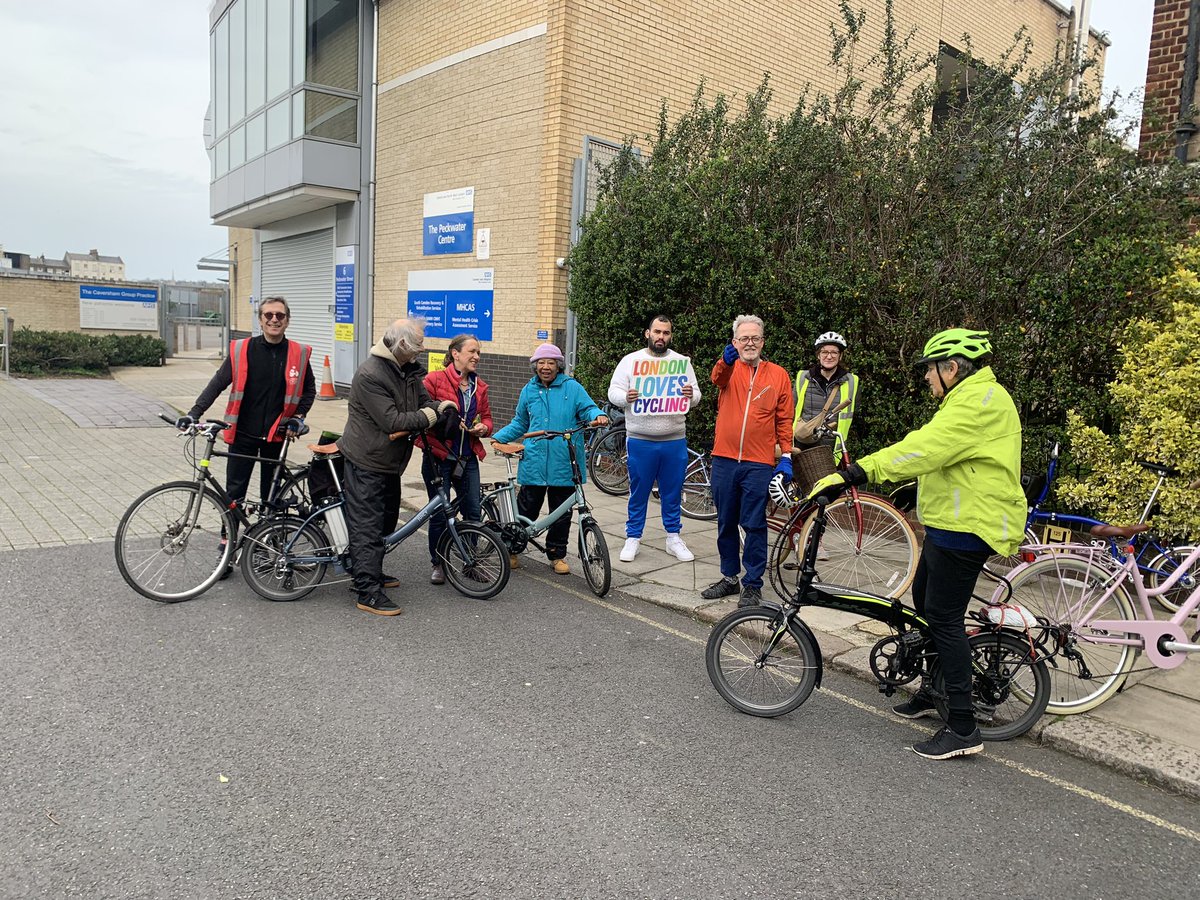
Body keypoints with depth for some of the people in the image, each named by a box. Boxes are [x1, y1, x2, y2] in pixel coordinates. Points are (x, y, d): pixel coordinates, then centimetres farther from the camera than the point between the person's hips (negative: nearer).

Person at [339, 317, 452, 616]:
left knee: (386, 522, 21)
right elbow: (392, 421, -27)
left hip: (390, 461, 10)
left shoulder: (408, 369, 4)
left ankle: (371, 573, 38)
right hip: (367, 462, -10)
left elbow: (423, 399, 10)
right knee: (367, 526, -4)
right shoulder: (370, 374, -24)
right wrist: (430, 416, -19)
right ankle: (368, 593, 1)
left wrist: (440, 409, -12)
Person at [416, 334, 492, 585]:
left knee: (473, 512, 5)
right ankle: (437, 564, 22)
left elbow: (487, 417, 17)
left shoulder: (480, 387, 9)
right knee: (439, 513, 5)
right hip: (438, 457, -5)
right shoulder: (435, 380, -8)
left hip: (467, 459, 5)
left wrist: (483, 428, -5)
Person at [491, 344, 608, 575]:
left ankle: (557, 554, 23)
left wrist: (598, 416, -23)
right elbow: (519, 424, 22)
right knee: (526, 509, 6)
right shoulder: (528, 391, 13)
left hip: (564, 464, -1)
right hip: (534, 462, 2)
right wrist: (498, 437, 11)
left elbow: (588, 408, 0)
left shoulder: (572, 388, 3)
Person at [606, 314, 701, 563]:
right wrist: (626, 397, -23)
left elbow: (696, 396, 9)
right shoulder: (631, 360, 3)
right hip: (640, 440, -2)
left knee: (672, 492, 9)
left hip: (674, 440, 2)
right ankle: (633, 538, 17)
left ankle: (673, 538, 22)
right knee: (638, 491, 6)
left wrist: (691, 394, -15)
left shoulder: (683, 362, 8)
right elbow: (613, 391, -1)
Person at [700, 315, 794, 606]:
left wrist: (786, 454, 0)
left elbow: (784, 419, 7)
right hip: (724, 459, 2)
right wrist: (726, 360, -43)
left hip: (759, 463, -2)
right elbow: (718, 378, -21)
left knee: (754, 525, 2)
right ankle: (729, 578, 25)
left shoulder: (778, 374, 5)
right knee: (726, 523, 12)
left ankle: (753, 584, 14)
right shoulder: (729, 369, 4)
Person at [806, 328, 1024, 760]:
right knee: (924, 601, 19)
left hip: (966, 527, -11)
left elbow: (923, 448, -30)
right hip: (952, 521, 11)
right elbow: (934, 452, 23)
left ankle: (963, 728, 1)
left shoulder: (978, 401, -19)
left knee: (944, 617, -7)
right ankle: (935, 692, 35)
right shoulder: (973, 397, 17)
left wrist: (854, 473, -34)